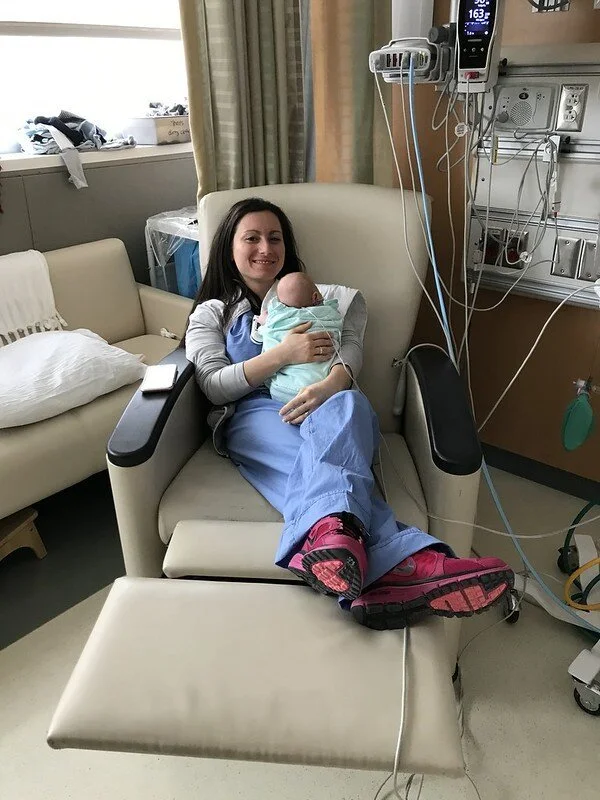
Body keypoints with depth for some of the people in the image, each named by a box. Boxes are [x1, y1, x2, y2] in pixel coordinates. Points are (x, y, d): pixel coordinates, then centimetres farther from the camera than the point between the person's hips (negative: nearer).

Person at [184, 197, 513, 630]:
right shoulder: (210, 314, 22)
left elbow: (351, 343, 7)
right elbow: (214, 386, 4)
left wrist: (330, 385, -19)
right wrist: (283, 354, -11)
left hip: (322, 409, 2)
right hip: (255, 418, -1)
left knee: (349, 404, -39)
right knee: (331, 460, -37)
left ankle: (329, 535, -68)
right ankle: (406, 562, -61)